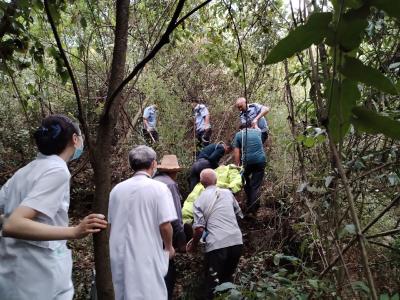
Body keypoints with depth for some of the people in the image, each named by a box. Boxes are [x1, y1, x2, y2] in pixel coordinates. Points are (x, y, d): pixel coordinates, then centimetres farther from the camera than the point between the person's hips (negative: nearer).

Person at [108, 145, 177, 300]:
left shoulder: (117, 189, 3)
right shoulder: (158, 188, -11)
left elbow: (110, 224, 11)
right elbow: (165, 225, -14)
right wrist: (168, 247, 4)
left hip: (119, 256, 5)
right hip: (147, 257, -5)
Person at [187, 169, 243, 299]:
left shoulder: (200, 200, -1)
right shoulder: (228, 193, 8)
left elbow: (199, 229, -7)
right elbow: (239, 214, 19)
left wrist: (193, 245, 9)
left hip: (216, 244, -4)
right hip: (236, 241, 4)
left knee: (214, 283, 9)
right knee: (228, 279, 22)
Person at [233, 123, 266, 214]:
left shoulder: (238, 135, 7)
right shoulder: (257, 131, 14)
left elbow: (236, 153, 1)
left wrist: (238, 166, 6)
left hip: (247, 161, -1)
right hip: (261, 160, 1)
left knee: (247, 183, 23)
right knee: (256, 186, 6)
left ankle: (249, 205, 30)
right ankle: (253, 208, 2)